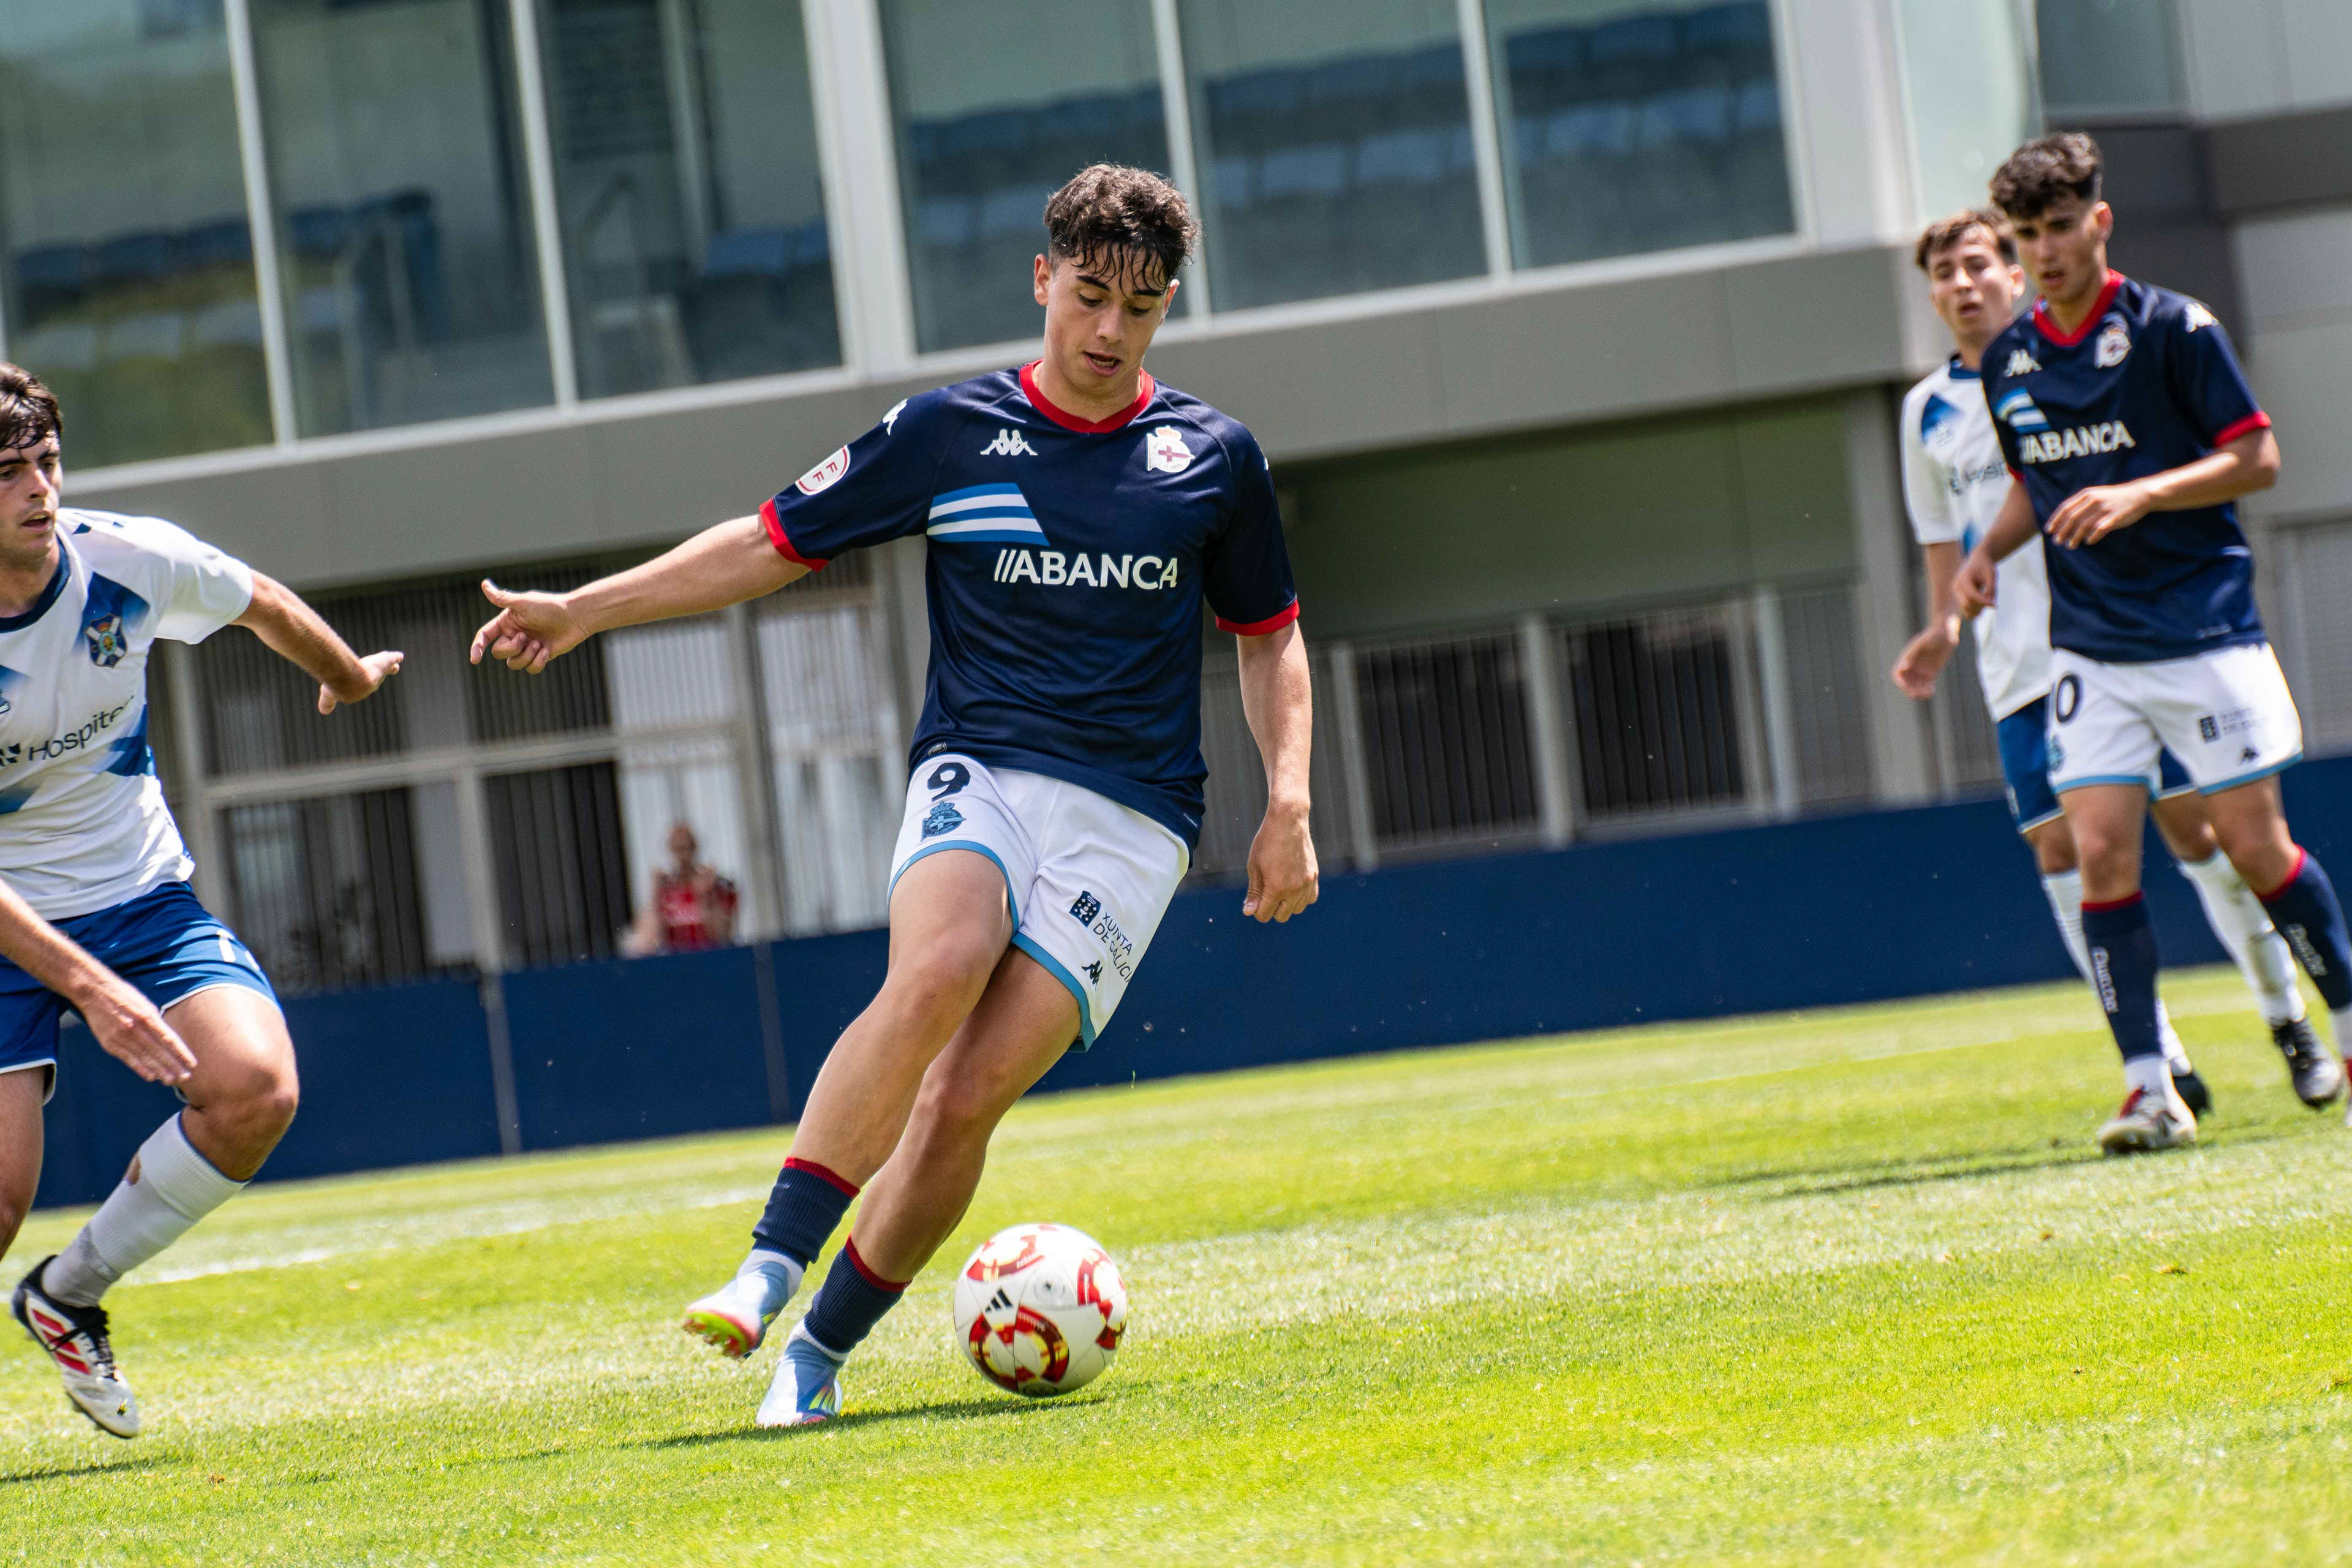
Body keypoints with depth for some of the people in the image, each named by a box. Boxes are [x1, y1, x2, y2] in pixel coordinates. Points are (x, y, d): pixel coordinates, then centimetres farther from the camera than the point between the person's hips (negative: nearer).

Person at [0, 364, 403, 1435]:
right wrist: (87, 985, -32)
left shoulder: (130, 561, -11)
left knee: (255, 1090, -21)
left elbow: (264, 607, 13)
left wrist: (348, 678, 32)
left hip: (141, 897, 4)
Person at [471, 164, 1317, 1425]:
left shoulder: (1211, 457, 9)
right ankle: (770, 1269, -33)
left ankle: (820, 1354, -4)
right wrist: (585, 608, 6)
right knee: (936, 971, -33)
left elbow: (1268, 637, 21)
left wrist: (1287, 807, 8)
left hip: (1127, 817, 0)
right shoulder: (947, 432, 6)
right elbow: (775, 542, 12)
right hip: (975, 775, 0)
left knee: (968, 1095, -16)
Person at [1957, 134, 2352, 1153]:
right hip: (2089, 645, 4)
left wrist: (2138, 496, -20)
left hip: (2205, 629, -4)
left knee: (2254, 846, -2)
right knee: (2101, 854, -9)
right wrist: (1990, 552, 4)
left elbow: (2256, 459, -8)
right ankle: (2150, 1091, -8)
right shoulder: (2006, 362, 9)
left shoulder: (2174, 330, -7)